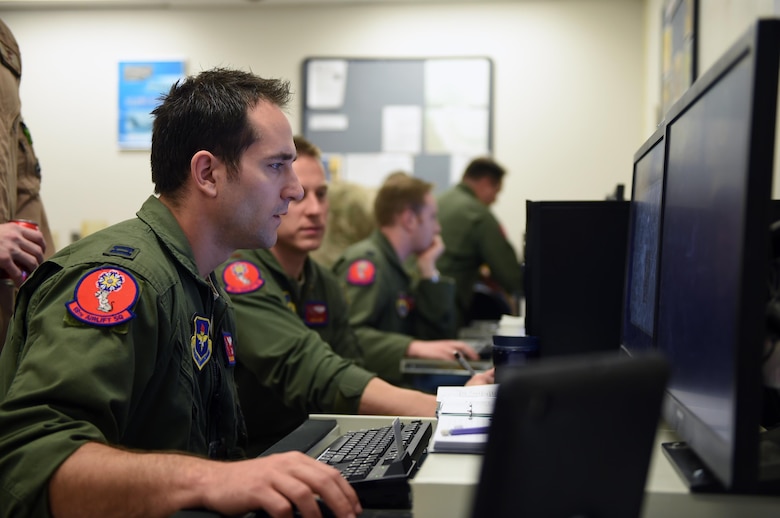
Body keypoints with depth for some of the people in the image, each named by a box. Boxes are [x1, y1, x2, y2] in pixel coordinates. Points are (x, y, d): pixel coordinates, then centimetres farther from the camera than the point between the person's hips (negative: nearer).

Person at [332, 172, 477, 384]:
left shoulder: (397, 266, 17)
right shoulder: (365, 261, -10)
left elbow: (442, 335, 12)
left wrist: (428, 271, 6)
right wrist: (413, 346, -33)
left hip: (395, 381, 9)